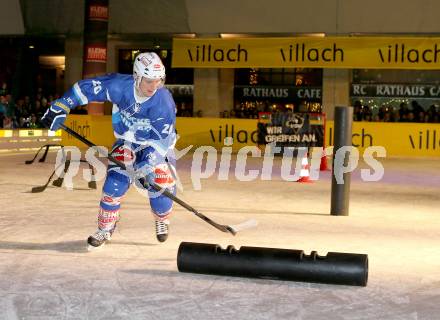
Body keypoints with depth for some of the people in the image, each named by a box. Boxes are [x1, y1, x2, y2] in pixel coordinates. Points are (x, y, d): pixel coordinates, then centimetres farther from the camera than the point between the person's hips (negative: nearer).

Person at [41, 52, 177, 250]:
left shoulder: (164, 102, -29)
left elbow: (162, 140, -28)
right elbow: (86, 88, -15)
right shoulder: (120, 85, -25)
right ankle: (105, 229, 7)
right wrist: (60, 107, -16)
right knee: (115, 182, -13)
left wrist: (147, 166, -36)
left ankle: (162, 221, 23)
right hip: (127, 142, 2)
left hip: (157, 144, -1)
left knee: (160, 187, -11)